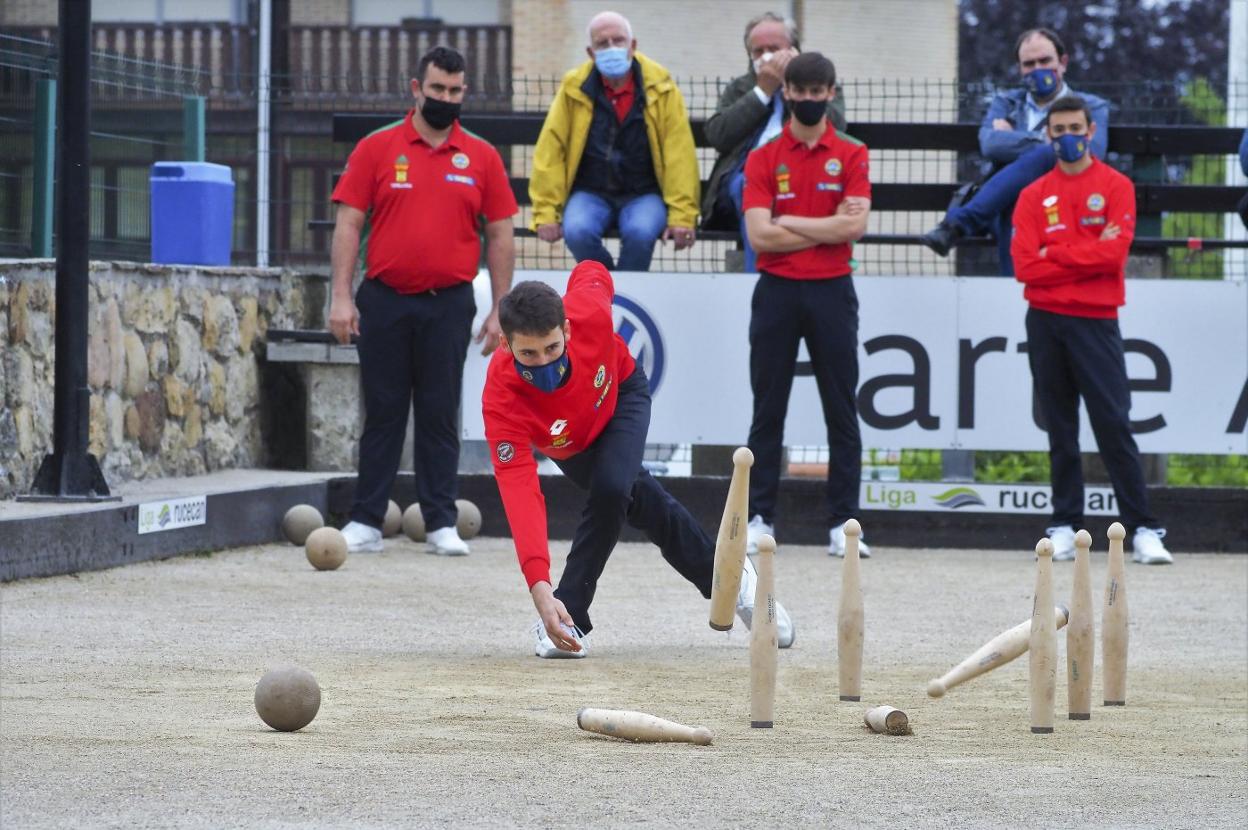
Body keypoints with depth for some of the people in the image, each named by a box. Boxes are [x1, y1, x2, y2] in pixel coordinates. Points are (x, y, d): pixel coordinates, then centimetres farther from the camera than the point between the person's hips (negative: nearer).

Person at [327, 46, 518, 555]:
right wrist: (341, 296, -7)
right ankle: (366, 522, 8)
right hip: (384, 302, 0)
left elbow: (500, 236, 7)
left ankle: (441, 523, 7)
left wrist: (500, 309, 1)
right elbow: (348, 224, 1)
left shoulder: (481, 158, 5)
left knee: (440, 416, 3)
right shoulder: (377, 149, 2)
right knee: (382, 412, 4)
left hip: (448, 304, 0)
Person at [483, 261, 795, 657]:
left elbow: (591, 272, -17)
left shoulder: (589, 312, -43)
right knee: (644, 503, 5)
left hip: (621, 392, 0)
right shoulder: (501, 399, -44)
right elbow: (519, 491, -50)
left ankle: (570, 619, -10)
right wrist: (539, 588, -60)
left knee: (610, 488, -25)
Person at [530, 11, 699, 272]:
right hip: (590, 194, 1)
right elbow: (550, 150, -4)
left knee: (640, 232, -34)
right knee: (577, 231, -31)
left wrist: (681, 216, -14)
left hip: (644, 194, -1)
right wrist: (546, 213, -10)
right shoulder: (574, 88, -4)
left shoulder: (660, 88, -5)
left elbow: (679, 153, -8)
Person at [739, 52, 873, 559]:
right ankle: (759, 518, 9)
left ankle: (842, 523, 4)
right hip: (776, 291, 0)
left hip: (832, 293, 0)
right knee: (767, 412, 4)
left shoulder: (852, 155, 3)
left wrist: (789, 222, -8)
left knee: (842, 412, 1)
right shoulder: (763, 159, 3)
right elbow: (759, 235, -8)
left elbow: (855, 226, -10)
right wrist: (828, 228, -9)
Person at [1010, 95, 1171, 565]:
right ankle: (1065, 526, 9)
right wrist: (1086, 257, -7)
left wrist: (1054, 254, -6)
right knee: (1060, 429, 5)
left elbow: (1113, 252, -11)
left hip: (1096, 322, -3)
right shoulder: (1034, 196, 9)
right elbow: (1026, 266, -2)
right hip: (1045, 323, 3)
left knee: (1114, 425, -7)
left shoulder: (1115, 187, 3)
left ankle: (1144, 530, -7)